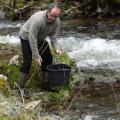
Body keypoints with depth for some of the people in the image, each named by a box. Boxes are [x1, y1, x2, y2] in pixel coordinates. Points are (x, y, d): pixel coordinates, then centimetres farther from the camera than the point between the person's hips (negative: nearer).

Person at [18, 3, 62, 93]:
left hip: (41, 39, 7)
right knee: (27, 61, -15)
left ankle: (47, 82, 12)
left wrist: (57, 48, -26)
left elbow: (53, 36, -9)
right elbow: (32, 39, -36)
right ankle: (21, 86, -8)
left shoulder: (57, 21, -19)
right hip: (27, 38, -7)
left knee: (48, 58, 1)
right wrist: (36, 56, -33)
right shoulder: (38, 19, -39)